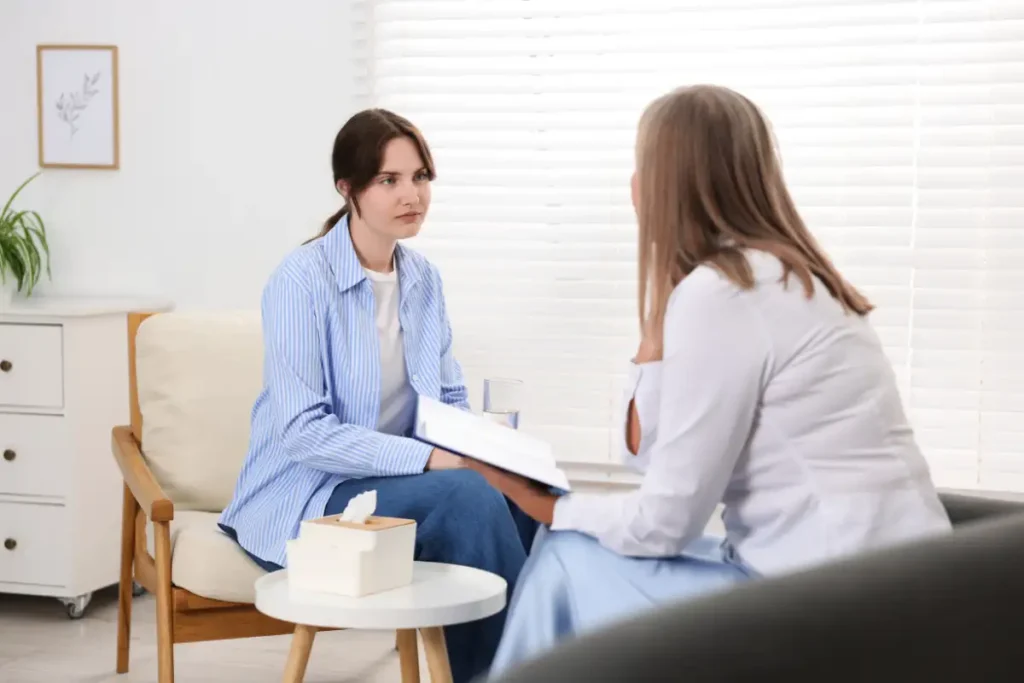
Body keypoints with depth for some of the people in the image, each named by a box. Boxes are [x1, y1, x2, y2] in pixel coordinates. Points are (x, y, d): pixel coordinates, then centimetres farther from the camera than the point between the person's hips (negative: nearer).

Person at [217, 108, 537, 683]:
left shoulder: (423, 279, 6)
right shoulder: (303, 279, -14)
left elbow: (451, 401, 12)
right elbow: (300, 431, -21)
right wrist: (427, 458, -26)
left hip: (394, 479, 6)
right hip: (306, 498, -6)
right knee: (469, 498, -29)